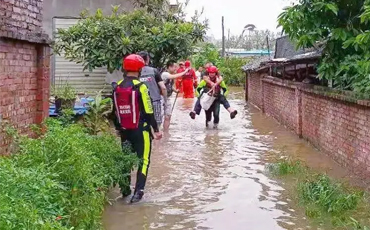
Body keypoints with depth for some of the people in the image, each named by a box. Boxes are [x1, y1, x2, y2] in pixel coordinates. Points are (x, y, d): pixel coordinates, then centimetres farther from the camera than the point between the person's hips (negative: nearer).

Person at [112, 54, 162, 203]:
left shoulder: (117, 87, 3)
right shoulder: (140, 87, -14)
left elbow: (115, 111, 11)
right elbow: (148, 112, -14)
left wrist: (118, 128, 23)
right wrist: (156, 129, -6)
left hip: (125, 130, 6)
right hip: (140, 130, -6)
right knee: (143, 160, 2)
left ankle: (125, 189, 27)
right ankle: (138, 192, -5)